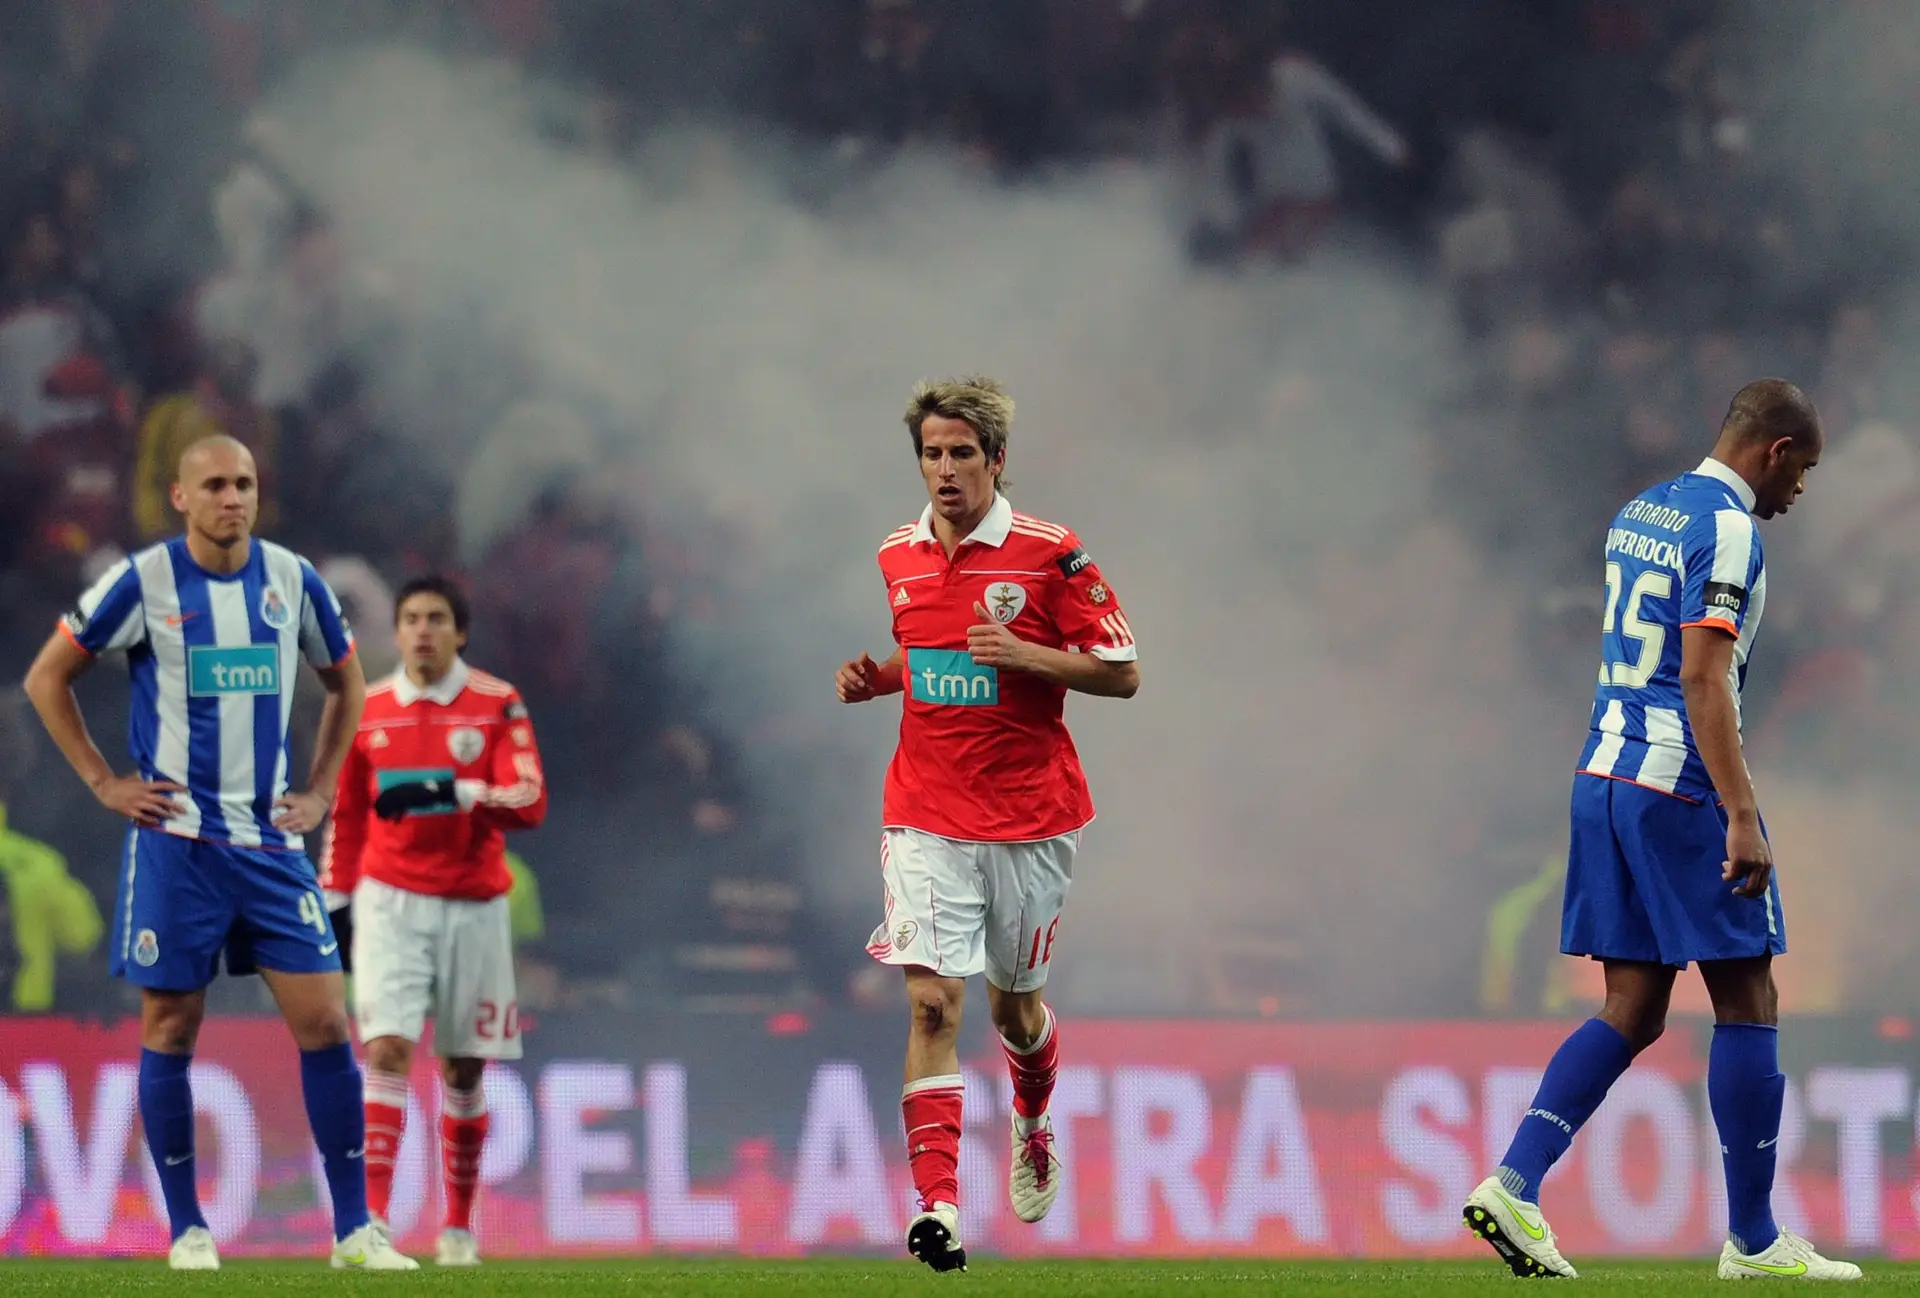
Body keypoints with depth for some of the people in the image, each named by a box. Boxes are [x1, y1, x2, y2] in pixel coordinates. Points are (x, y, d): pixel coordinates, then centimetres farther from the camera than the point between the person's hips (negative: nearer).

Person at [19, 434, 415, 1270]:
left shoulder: (292, 579, 5)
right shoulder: (142, 582, -6)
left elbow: (345, 683, 21)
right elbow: (47, 677, 2)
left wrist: (319, 792, 11)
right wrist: (103, 782, -3)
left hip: (272, 838, 3)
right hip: (176, 841, -3)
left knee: (323, 1021, -4)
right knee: (171, 1027, 1)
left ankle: (354, 1228, 0)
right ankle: (186, 1228, 10)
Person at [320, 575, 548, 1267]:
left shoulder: (498, 705, -2)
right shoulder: (367, 711, 5)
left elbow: (530, 802, -13)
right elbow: (346, 817, 14)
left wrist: (450, 792, -27)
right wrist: (334, 901, 12)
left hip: (474, 906, 0)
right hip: (391, 900, 0)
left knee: (463, 1068, 7)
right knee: (386, 1048, -16)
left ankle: (459, 1227, 21)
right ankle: (372, 1222, -22)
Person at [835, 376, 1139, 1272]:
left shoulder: (1050, 555, -8)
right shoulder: (895, 558, 6)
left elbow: (1122, 674, -7)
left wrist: (1023, 653, -20)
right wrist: (869, 679, 1)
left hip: (1030, 818, -2)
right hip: (926, 819, 2)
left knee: (1014, 1002, 13)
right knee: (932, 1002, -13)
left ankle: (1034, 1129, 47)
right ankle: (937, 1206, -20)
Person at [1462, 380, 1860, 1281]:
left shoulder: (1638, 514, 16)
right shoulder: (1727, 529, -13)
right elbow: (1702, 678, -20)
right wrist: (1742, 821, -23)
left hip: (1605, 780, 9)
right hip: (1681, 790, -9)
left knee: (1632, 1012, 9)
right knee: (1747, 1005, 1)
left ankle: (1514, 1182, -4)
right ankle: (1752, 1239, 5)